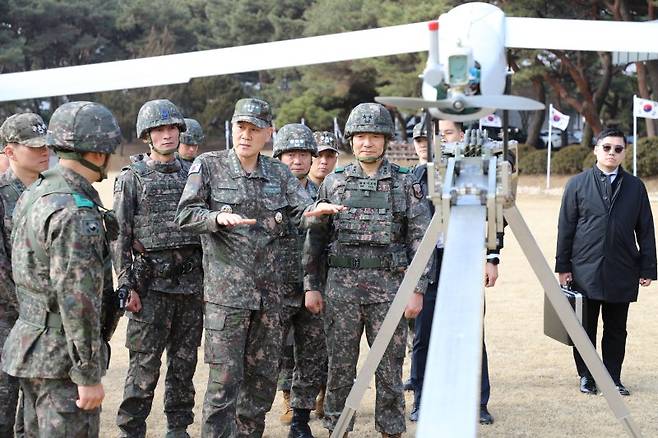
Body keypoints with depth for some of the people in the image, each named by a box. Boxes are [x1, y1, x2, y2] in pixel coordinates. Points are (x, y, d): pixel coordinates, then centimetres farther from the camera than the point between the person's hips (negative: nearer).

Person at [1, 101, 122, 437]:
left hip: (31, 345, 10)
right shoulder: (75, 213, -22)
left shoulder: (33, 194, 9)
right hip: (61, 358, -10)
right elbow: (77, 301, -25)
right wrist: (89, 376, -20)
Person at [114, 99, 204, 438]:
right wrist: (127, 286, -11)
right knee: (145, 364, -4)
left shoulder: (191, 175, 12)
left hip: (191, 283, 4)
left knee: (184, 362, 10)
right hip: (151, 283, -4)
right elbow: (120, 235, -4)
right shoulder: (132, 178, 0)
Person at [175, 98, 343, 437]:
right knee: (225, 377, -7)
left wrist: (315, 212, -22)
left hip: (269, 291, 5)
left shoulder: (279, 173, 11)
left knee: (263, 377, 12)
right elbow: (185, 215, -6)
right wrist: (220, 218, -24)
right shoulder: (208, 165, 0)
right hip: (225, 291, -5)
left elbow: (301, 212, 1)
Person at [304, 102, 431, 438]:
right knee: (340, 367, 6)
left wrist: (417, 289, -5)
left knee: (389, 368, 4)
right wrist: (311, 286, 4)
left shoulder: (404, 183, 4)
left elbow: (420, 239, 2)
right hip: (341, 286, 1)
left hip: (389, 286, -1)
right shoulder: (334, 183, 8)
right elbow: (315, 238, 9)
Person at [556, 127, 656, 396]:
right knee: (585, 328, 6)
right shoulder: (577, 185, 4)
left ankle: (614, 378, 18)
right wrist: (563, 266, -1)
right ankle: (586, 377, 18)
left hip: (622, 273, 1)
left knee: (616, 330, 8)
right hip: (585, 271, -1)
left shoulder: (635, 187, 8)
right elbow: (565, 227, 3)